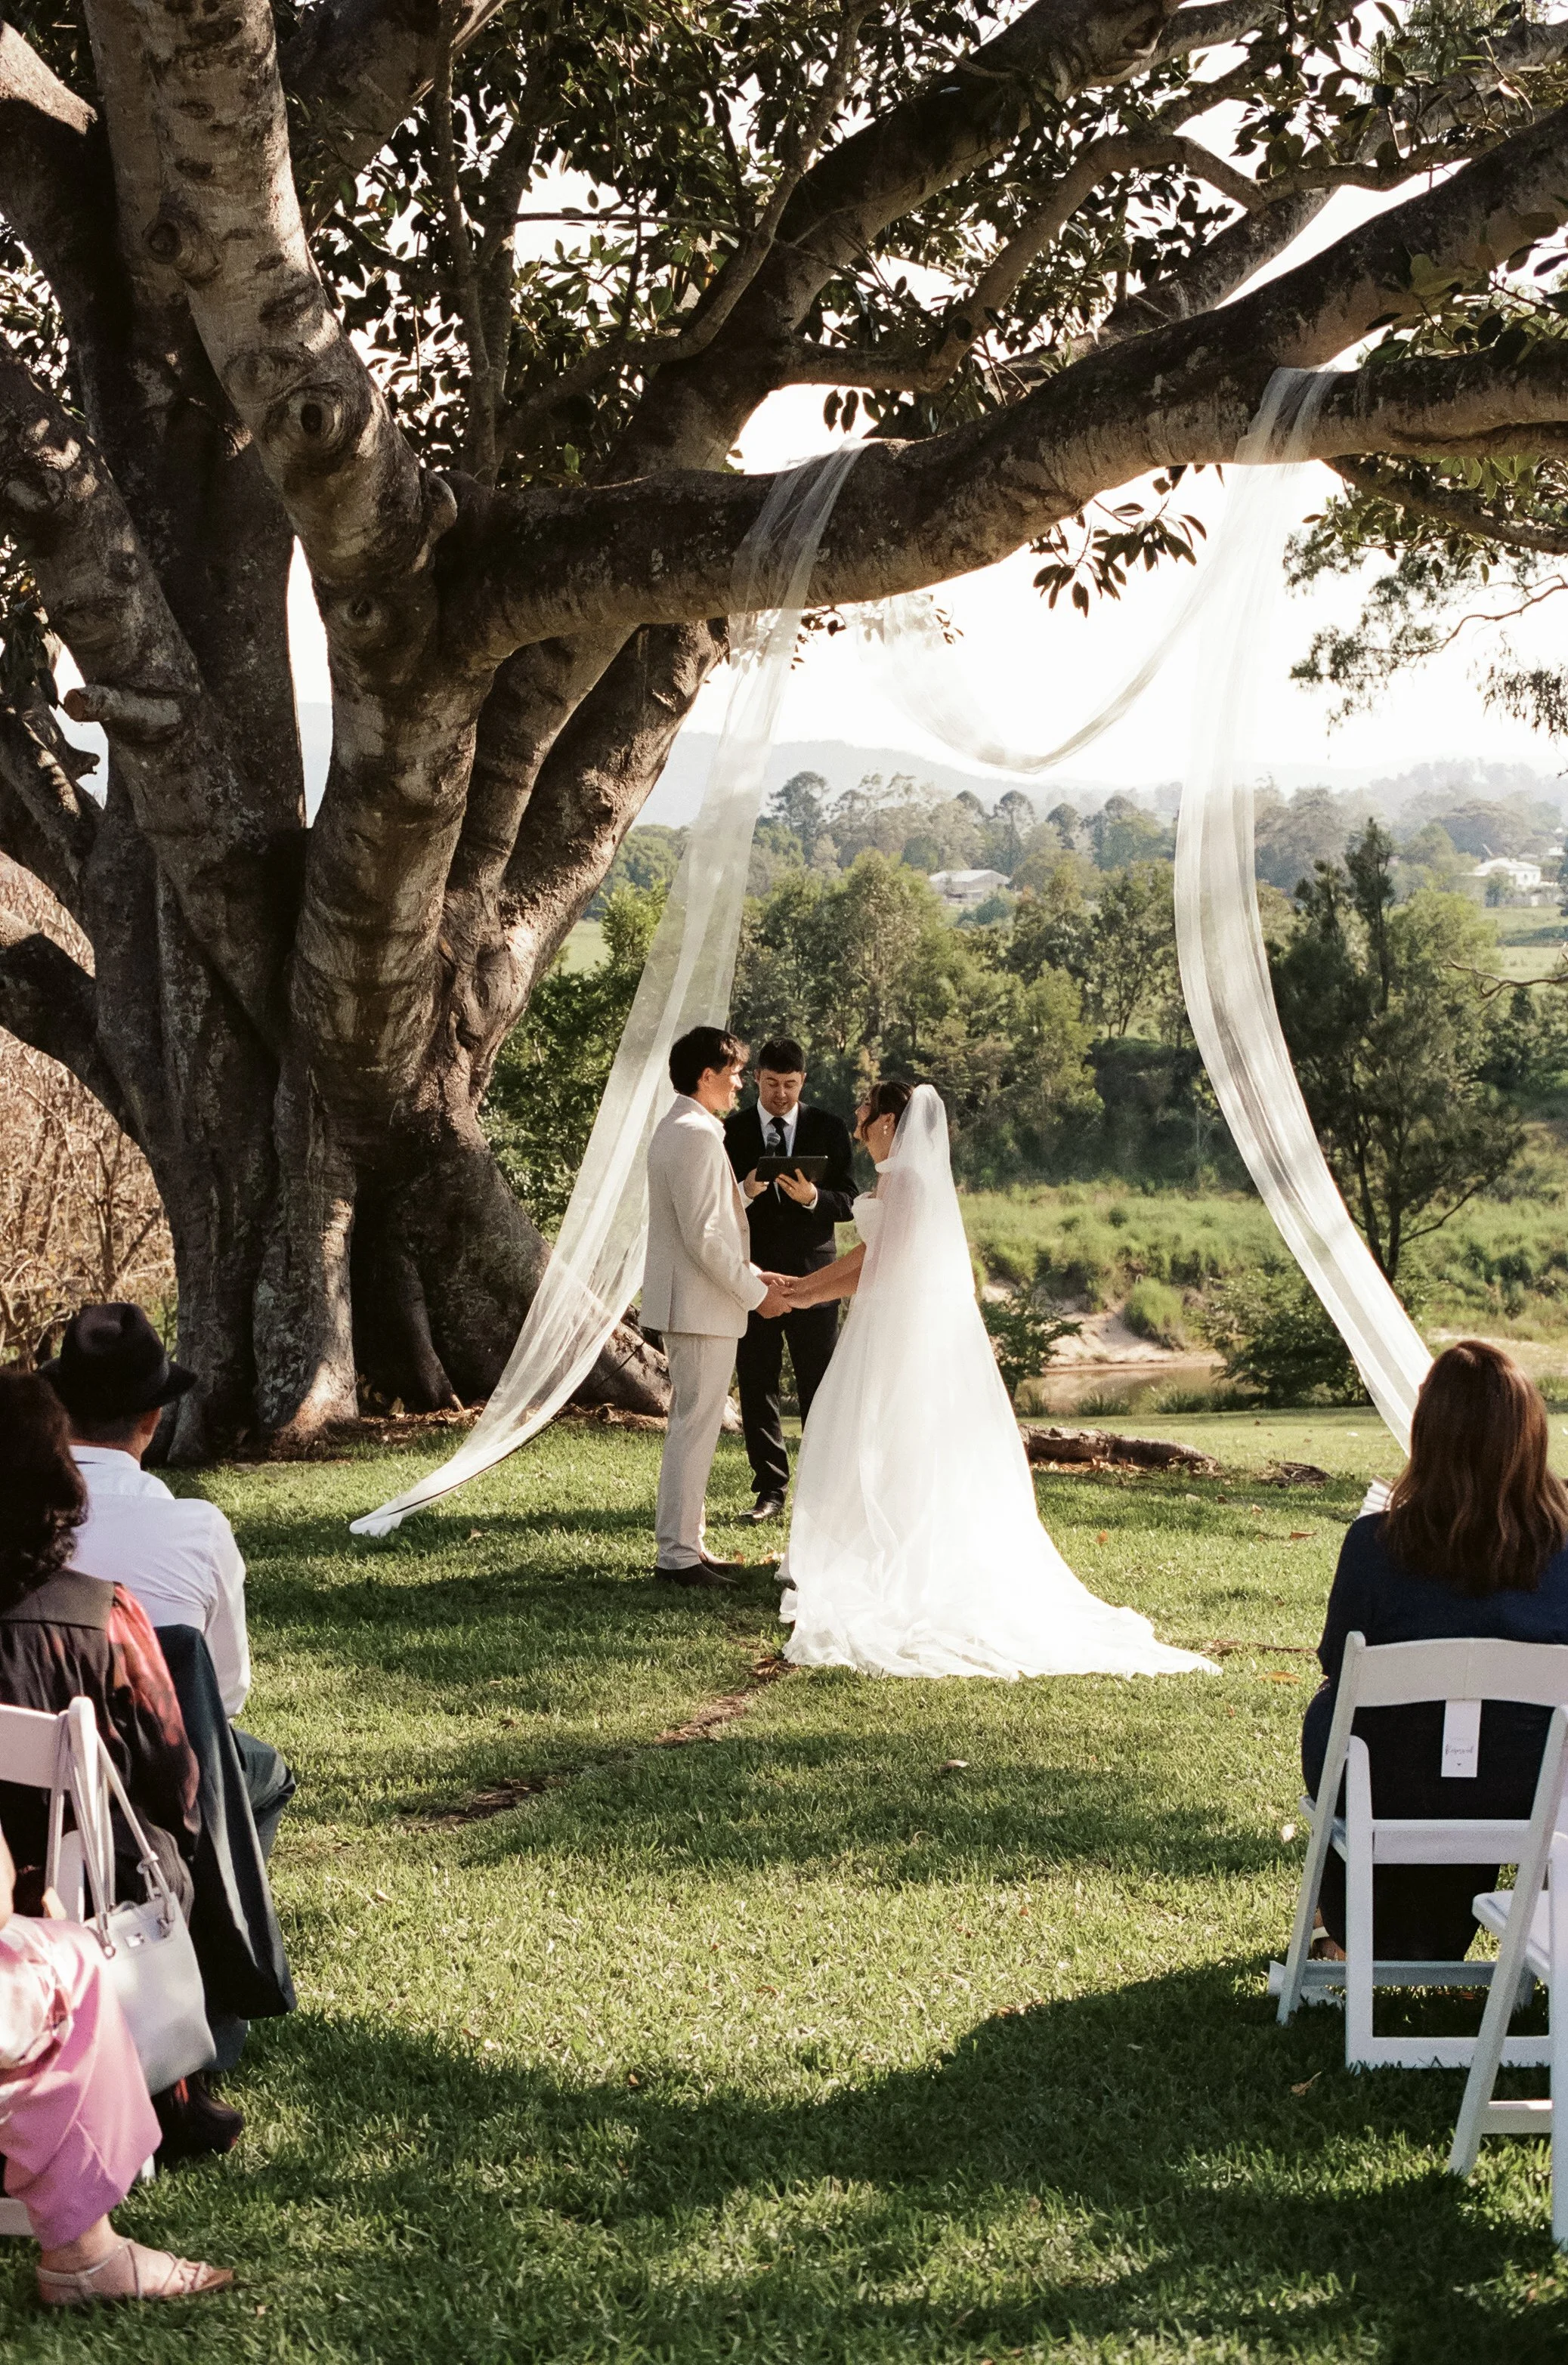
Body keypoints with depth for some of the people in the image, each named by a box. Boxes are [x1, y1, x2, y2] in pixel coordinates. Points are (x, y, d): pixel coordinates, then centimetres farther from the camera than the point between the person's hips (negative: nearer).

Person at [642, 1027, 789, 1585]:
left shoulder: (676, 1127, 15)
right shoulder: (697, 1135, -18)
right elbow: (703, 1236, -23)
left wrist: (749, 1272, 15)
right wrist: (755, 1291, -15)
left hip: (688, 1302, 11)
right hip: (702, 1306, -11)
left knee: (692, 1425, 16)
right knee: (695, 1428, -6)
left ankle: (683, 1543, 22)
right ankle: (677, 1554, -3)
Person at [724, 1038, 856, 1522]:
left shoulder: (829, 1129, 5)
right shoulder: (731, 1132, 4)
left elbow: (847, 1203, 3)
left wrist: (812, 1197, -17)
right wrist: (744, 1193, -19)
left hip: (812, 1276, -1)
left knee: (820, 1389, 0)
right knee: (757, 1387, 4)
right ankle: (771, 1489, 13)